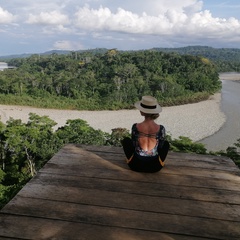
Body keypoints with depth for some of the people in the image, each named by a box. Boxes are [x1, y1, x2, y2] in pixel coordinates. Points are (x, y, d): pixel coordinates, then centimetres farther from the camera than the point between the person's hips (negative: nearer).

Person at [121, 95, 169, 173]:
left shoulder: (135, 127, -17)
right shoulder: (161, 129, -16)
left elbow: (134, 145, -1)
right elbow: (160, 147, 0)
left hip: (136, 166, 0)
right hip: (155, 167, 1)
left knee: (126, 140, 25)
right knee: (166, 143, 28)